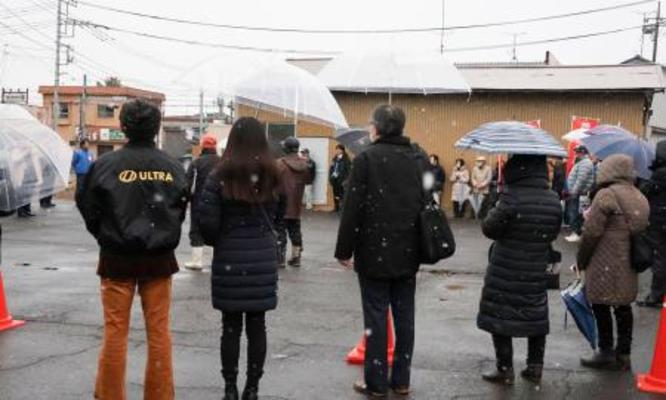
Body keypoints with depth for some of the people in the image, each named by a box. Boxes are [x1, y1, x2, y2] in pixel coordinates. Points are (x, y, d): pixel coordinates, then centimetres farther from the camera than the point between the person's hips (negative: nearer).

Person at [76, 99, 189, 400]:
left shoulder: (106, 164, -10)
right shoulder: (173, 167, -5)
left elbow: (88, 208, -2)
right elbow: (181, 211, 1)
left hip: (117, 259, -1)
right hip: (160, 259, 2)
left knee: (115, 331, 8)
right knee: (159, 331, 10)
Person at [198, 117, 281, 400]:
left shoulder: (221, 175, -7)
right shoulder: (272, 174, 2)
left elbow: (207, 220, -11)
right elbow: (278, 214, 6)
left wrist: (215, 241, 7)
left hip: (229, 257, -2)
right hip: (263, 257, 2)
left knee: (231, 325, 7)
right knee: (256, 325, 9)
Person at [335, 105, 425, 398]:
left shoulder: (366, 159, -10)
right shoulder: (419, 159, 6)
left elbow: (353, 209, -12)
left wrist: (344, 250, -4)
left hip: (375, 252, -5)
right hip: (408, 253, 5)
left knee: (376, 317, 2)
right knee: (404, 316, 10)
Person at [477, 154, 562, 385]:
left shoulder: (512, 196, -20)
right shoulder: (553, 200, -1)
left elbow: (489, 229, -14)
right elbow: (553, 233, 9)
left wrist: (494, 212, 4)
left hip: (506, 272, -5)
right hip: (537, 271, 6)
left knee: (500, 316, 6)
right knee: (536, 317, 16)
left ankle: (505, 370, 10)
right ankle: (535, 368, 23)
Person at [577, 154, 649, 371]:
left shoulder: (606, 195, -14)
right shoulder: (639, 196, 11)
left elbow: (591, 232, -15)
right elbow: (642, 228, 15)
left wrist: (581, 260, -4)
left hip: (606, 265, -8)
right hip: (629, 264, 8)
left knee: (601, 305, 4)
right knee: (623, 306, 13)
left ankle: (606, 353, 10)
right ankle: (623, 354, 20)